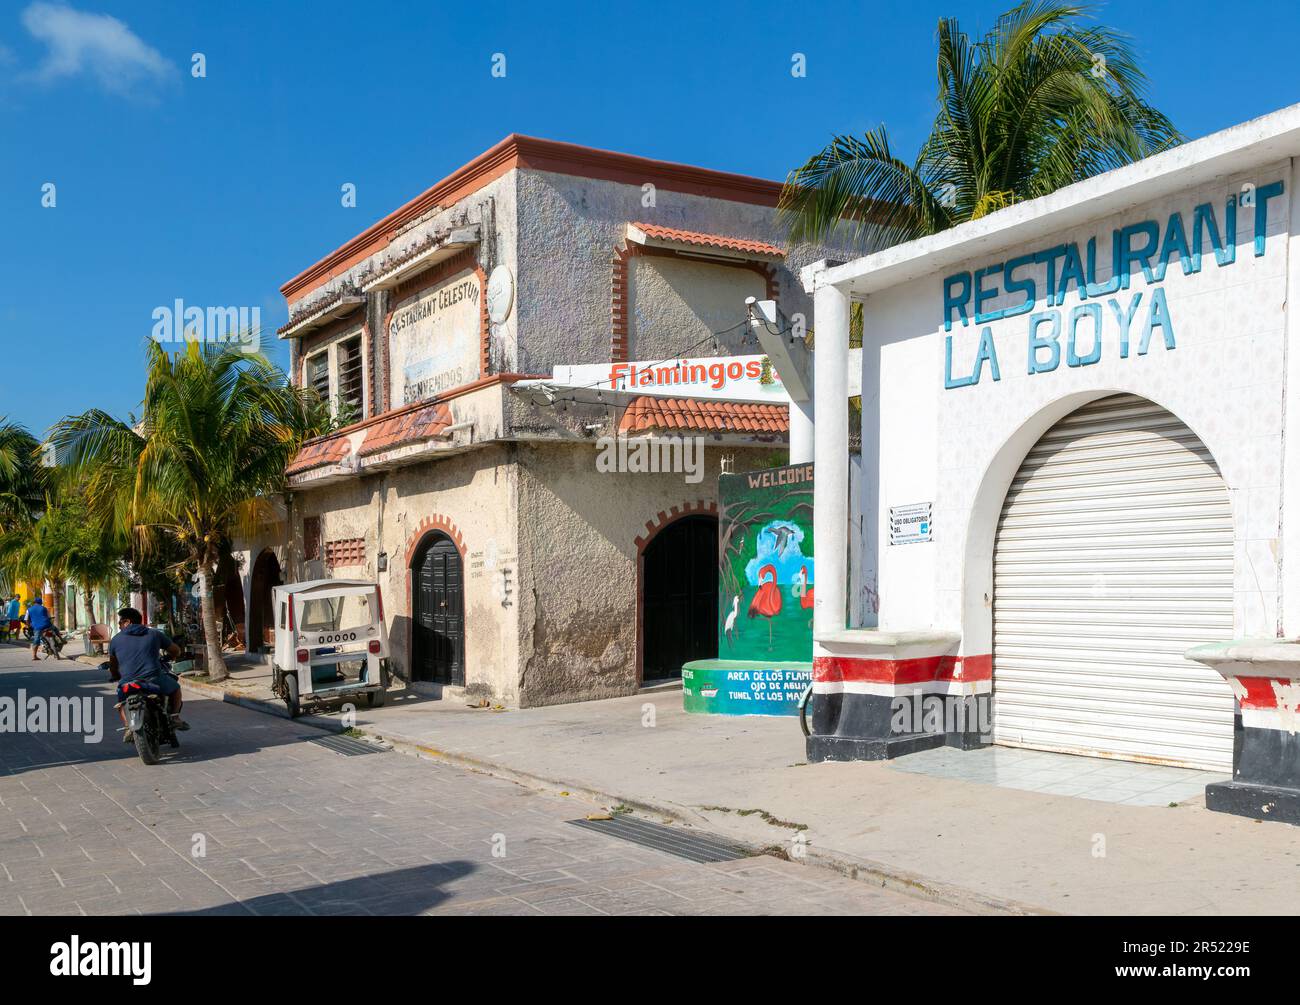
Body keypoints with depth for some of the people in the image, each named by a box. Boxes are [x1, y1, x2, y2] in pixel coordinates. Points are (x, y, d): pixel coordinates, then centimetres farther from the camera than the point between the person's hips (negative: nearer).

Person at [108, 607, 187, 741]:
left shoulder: (116, 639, 13)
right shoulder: (154, 634, 13)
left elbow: (113, 667, 21)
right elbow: (176, 651, 22)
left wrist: (117, 677, 43)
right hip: (154, 681, -1)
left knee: (120, 699, 33)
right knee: (175, 687, 29)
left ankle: (129, 728, 12)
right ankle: (174, 717, 11)